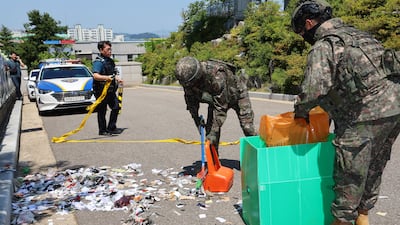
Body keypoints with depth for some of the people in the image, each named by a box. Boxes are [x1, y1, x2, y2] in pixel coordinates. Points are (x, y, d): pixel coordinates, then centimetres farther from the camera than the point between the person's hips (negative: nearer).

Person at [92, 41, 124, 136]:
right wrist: (106, 78, -42)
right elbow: (95, 76, -29)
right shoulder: (98, 62, -14)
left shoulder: (110, 61, 14)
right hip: (101, 90, -9)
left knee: (116, 107, 11)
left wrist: (117, 78, 13)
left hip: (110, 90, 9)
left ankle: (111, 128, 23)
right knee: (102, 111, 1)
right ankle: (102, 130, 13)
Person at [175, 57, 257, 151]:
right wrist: (197, 121, -13)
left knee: (247, 127, -9)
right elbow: (191, 102, -7)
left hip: (237, 93, -5)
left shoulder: (217, 76, -44)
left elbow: (221, 106, -39)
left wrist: (214, 132, -36)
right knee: (210, 128, -6)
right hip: (216, 98, 6)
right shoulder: (188, 78, -24)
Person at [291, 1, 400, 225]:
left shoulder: (323, 46, -8)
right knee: (374, 168, 21)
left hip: (366, 115, -9)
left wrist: (300, 111, 0)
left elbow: (314, 89, -19)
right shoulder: (355, 33, 18)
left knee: (350, 173, 4)